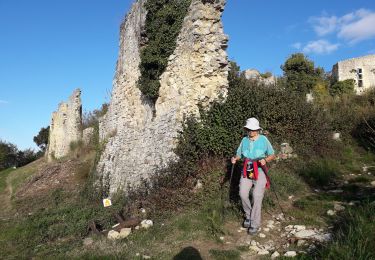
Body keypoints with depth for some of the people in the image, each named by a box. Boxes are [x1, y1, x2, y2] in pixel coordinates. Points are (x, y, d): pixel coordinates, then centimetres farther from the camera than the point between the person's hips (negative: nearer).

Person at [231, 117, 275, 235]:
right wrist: (235, 158, -7)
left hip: (260, 171, -3)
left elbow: (272, 155, 3)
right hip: (247, 171, 3)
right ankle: (249, 215, 16)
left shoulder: (263, 139, -3)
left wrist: (265, 160, -17)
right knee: (243, 194, -10)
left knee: (257, 197, -10)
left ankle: (255, 224, 3)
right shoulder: (244, 140, 5)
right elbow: (239, 154, 15)